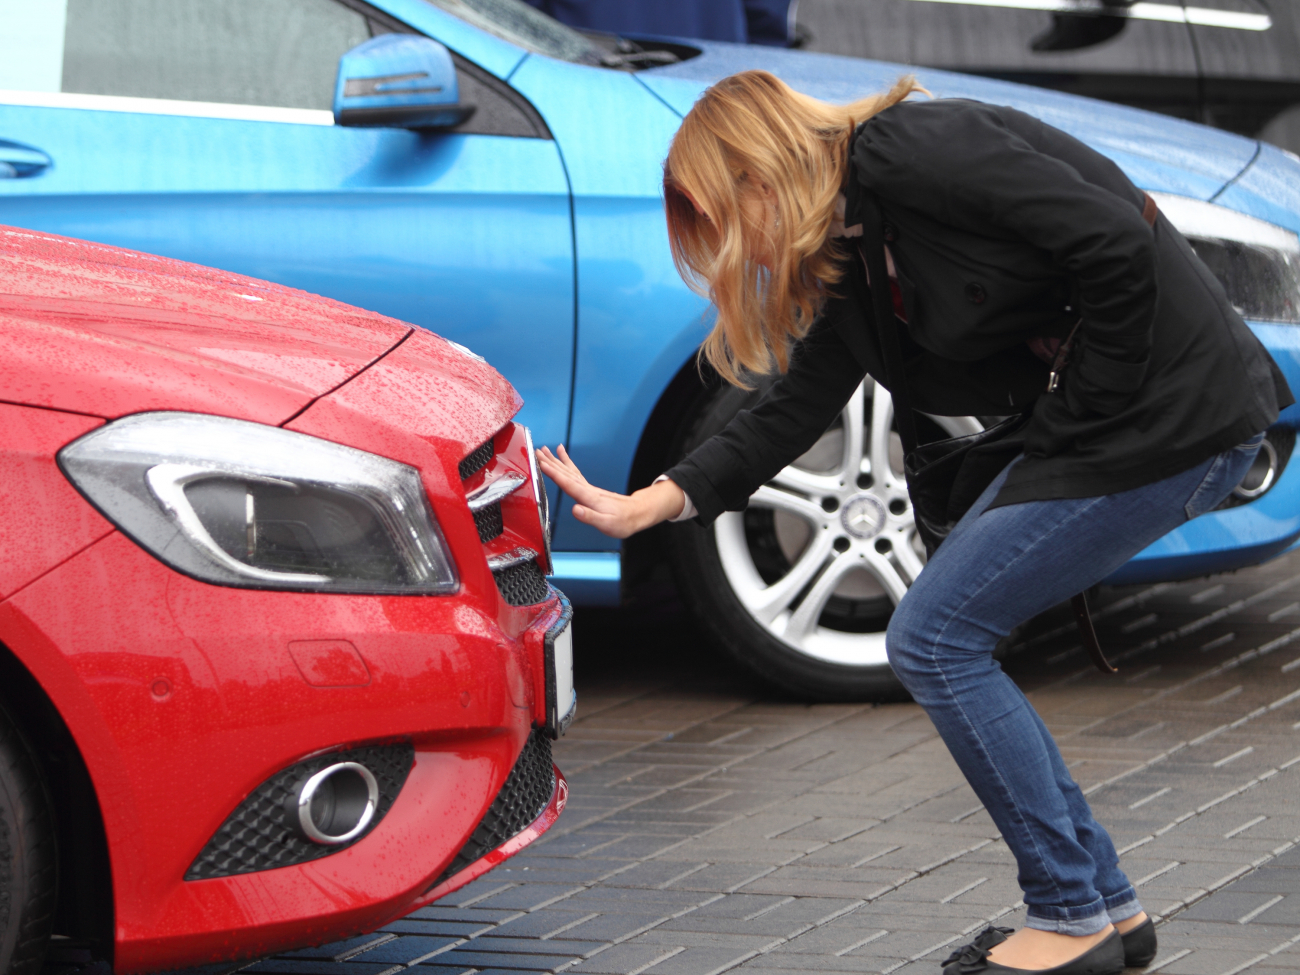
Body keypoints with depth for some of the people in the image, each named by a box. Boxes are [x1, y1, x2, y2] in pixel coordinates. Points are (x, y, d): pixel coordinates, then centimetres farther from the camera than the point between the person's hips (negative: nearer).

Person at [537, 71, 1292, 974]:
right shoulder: (851, 251, 13)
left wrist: (1087, 412, -14)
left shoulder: (914, 153, -17)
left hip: (1177, 418, -10)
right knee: (950, 640, 11)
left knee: (935, 638, -6)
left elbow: (1117, 245, -23)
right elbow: (795, 411, 14)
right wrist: (651, 504, 5)